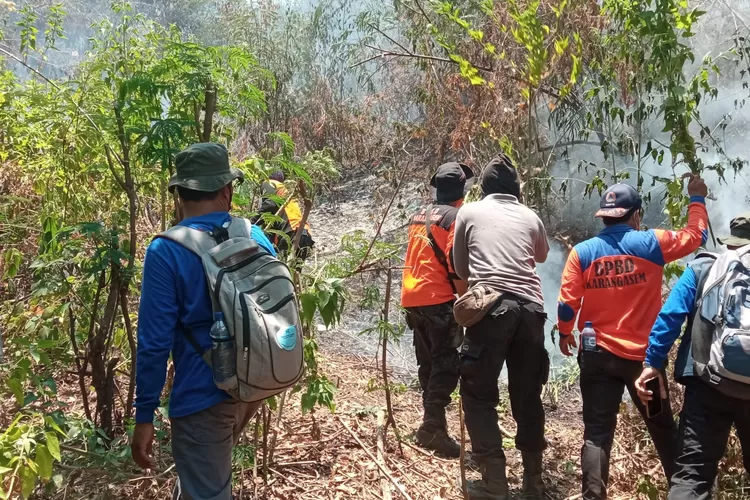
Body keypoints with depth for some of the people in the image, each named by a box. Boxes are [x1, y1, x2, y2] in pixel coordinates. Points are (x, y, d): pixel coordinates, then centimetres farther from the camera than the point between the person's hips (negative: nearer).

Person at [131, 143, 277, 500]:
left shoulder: (166, 251, -16)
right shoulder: (256, 237, 0)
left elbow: (155, 339, -17)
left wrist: (144, 415, -8)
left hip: (204, 395, -6)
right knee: (210, 471, 30)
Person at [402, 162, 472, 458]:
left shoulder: (419, 215, 17)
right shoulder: (455, 216, -7)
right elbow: (455, 265, -15)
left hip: (412, 298, 8)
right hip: (438, 300, -8)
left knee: (428, 363, 15)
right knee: (446, 365, -5)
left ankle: (433, 423, 21)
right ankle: (432, 427, -12)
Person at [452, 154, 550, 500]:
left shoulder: (469, 212, 10)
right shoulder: (530, 217, 15)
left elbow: (460, 267, 19)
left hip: (490, 306, -3)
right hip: (530, 309, 3)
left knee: (478, 393, 6)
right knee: (528, 394, 14)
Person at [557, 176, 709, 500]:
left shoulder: (582, 252, -5)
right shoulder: (651, 243, -7)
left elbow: (567, 303, -6)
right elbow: (695, 236, 9)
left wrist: (565, 333, 13)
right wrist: (697, 198, 24)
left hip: (598, 355, 0)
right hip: (643, 355, 0)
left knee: (597, 433, 4)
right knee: (663, 428, 19)